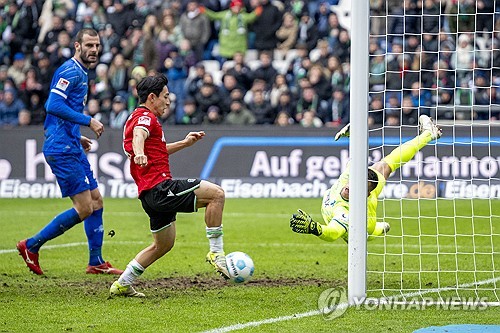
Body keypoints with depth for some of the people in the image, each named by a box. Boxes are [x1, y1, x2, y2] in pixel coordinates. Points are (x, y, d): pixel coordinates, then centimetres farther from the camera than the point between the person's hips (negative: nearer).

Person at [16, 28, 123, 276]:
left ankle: (96, 262, 16)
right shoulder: (70, 72, -13)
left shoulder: (80, 73, 19)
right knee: (84, 208, -10)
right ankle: (31, 246, -1)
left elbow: (56, 109, 27)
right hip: (62, 149, -11)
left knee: (96, 201, 11)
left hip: (70, 148, 11)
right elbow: (53, 106, -24)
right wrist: (88, 121, -21)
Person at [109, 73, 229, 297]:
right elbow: (138, 136, -33)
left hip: (151, 194, 11)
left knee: (163, 244, 22)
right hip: (159, 187, -11)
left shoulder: (140, 117, 24)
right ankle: (216, 252, -15)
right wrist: (139, 153, -54)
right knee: (216, 193, -17)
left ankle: (122, 284, 22)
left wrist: (184, 143, 35)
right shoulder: (145, 117, -8)